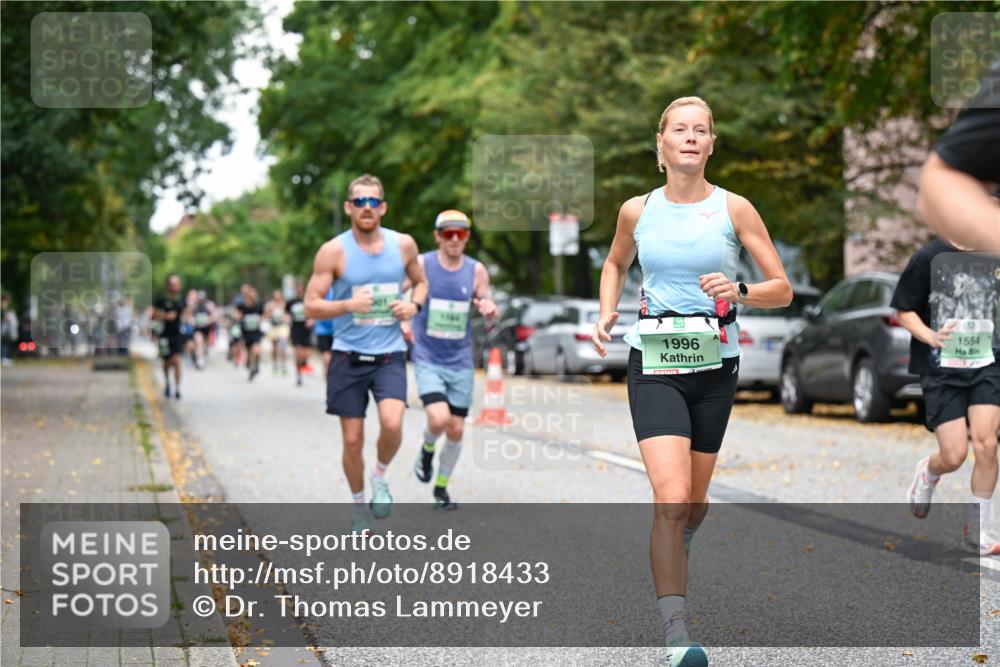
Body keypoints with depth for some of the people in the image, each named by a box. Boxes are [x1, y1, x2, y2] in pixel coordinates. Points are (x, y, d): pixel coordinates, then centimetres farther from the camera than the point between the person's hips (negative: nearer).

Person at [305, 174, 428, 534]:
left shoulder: (403, 245, 2)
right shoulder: (333, 251, -6)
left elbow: (420, 282, 20)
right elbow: (311, 306, -5)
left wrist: (414, 305, -2)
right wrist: (349, 305, -22)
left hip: (390, 355, 1)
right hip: (349, 357, -1)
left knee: (392, 423, -22)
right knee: (352, 439, 3)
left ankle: (380, 476, 9)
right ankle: (359, 507, 25)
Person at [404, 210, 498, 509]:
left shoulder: (476, 270, 0)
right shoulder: (421, 265, -8)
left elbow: (489, 315, 10)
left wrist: (489, 309, -14)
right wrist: (402, 322, -18)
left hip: (461, 361, 3)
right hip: (428, 359, -3)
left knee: (456, 430, 6)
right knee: (439, 419, -22)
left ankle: (441, 488, 27)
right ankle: (427, 449, 13)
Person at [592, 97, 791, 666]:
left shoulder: (735, 209, -2)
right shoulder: (637, 211, 2)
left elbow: (783, 290, 0)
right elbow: (616, 264, 23)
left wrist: (738, 292, -19)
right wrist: (608, 314, 6)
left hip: (715, 366, 1)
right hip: (654, 366, -1)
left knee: (693, 503, 13)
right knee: (672, 496, -19)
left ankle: (675, 551, 50)